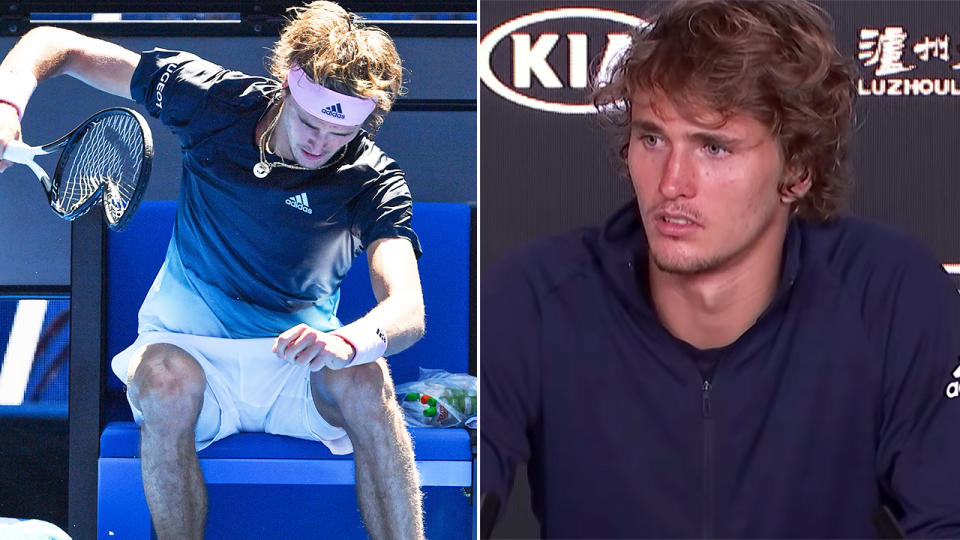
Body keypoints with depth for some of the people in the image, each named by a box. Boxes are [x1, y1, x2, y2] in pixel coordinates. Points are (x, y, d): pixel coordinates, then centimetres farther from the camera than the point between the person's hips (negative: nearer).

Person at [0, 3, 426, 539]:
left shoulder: (375, 181, -10)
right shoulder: (216, 101, -6)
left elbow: (407, 309, -26)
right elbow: (55, 45, -1)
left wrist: (351, 341, -51)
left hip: (300, 373, -1)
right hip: (190, 349, 1)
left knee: (364, 377, -35)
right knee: (166, 378, -36)